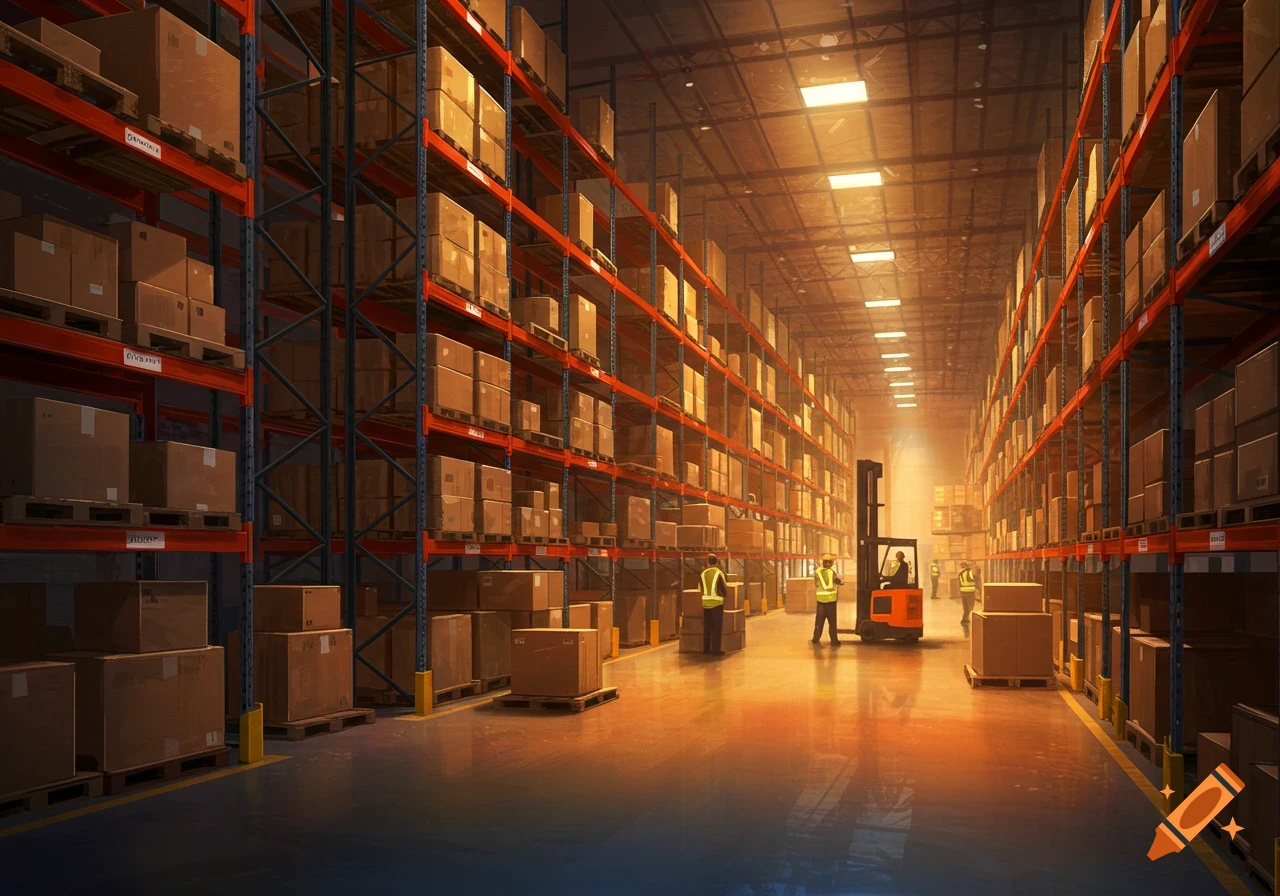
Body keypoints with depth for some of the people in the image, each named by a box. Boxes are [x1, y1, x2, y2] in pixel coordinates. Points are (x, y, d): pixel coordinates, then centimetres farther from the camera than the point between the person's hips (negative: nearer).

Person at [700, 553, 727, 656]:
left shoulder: (703, 573, 4)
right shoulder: (719, 573, -7)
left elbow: (701, 589, 8)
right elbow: (723, 588, -5)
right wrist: (725, 594, 14)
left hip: (705, 602, 4)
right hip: (716, 602, -4)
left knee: (707, 627, 13)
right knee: (717, 627, 3)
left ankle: (706, 649, 19)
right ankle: (715, 650, 2)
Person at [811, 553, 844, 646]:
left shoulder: (817, 571, 2)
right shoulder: (832, 571, -3)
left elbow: (816, 585, 9)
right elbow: (841, 582, 7)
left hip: (820, 598, 2)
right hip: (831, 598, -2)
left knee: (819, 619, 11)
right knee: (832, 621, 5)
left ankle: (816, 639, 12)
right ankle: (834, 641, 6)